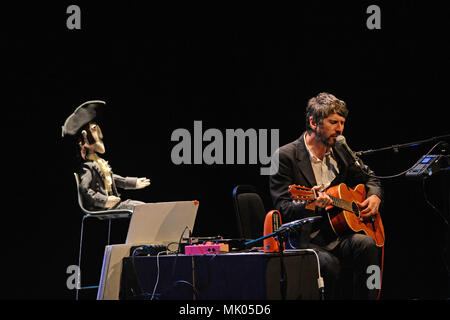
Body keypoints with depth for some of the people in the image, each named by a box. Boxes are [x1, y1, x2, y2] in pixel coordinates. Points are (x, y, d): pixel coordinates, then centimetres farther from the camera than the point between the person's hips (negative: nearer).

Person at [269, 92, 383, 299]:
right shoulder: (285, 156, -6)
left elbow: (368, 178, 31)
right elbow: (283, 210, -11)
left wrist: (374, 197, 8)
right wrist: (310, 205, -31)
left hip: (336, 236, 5)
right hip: (303, 240, -5)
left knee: (366, 244, -27)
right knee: (329, 263, -35)